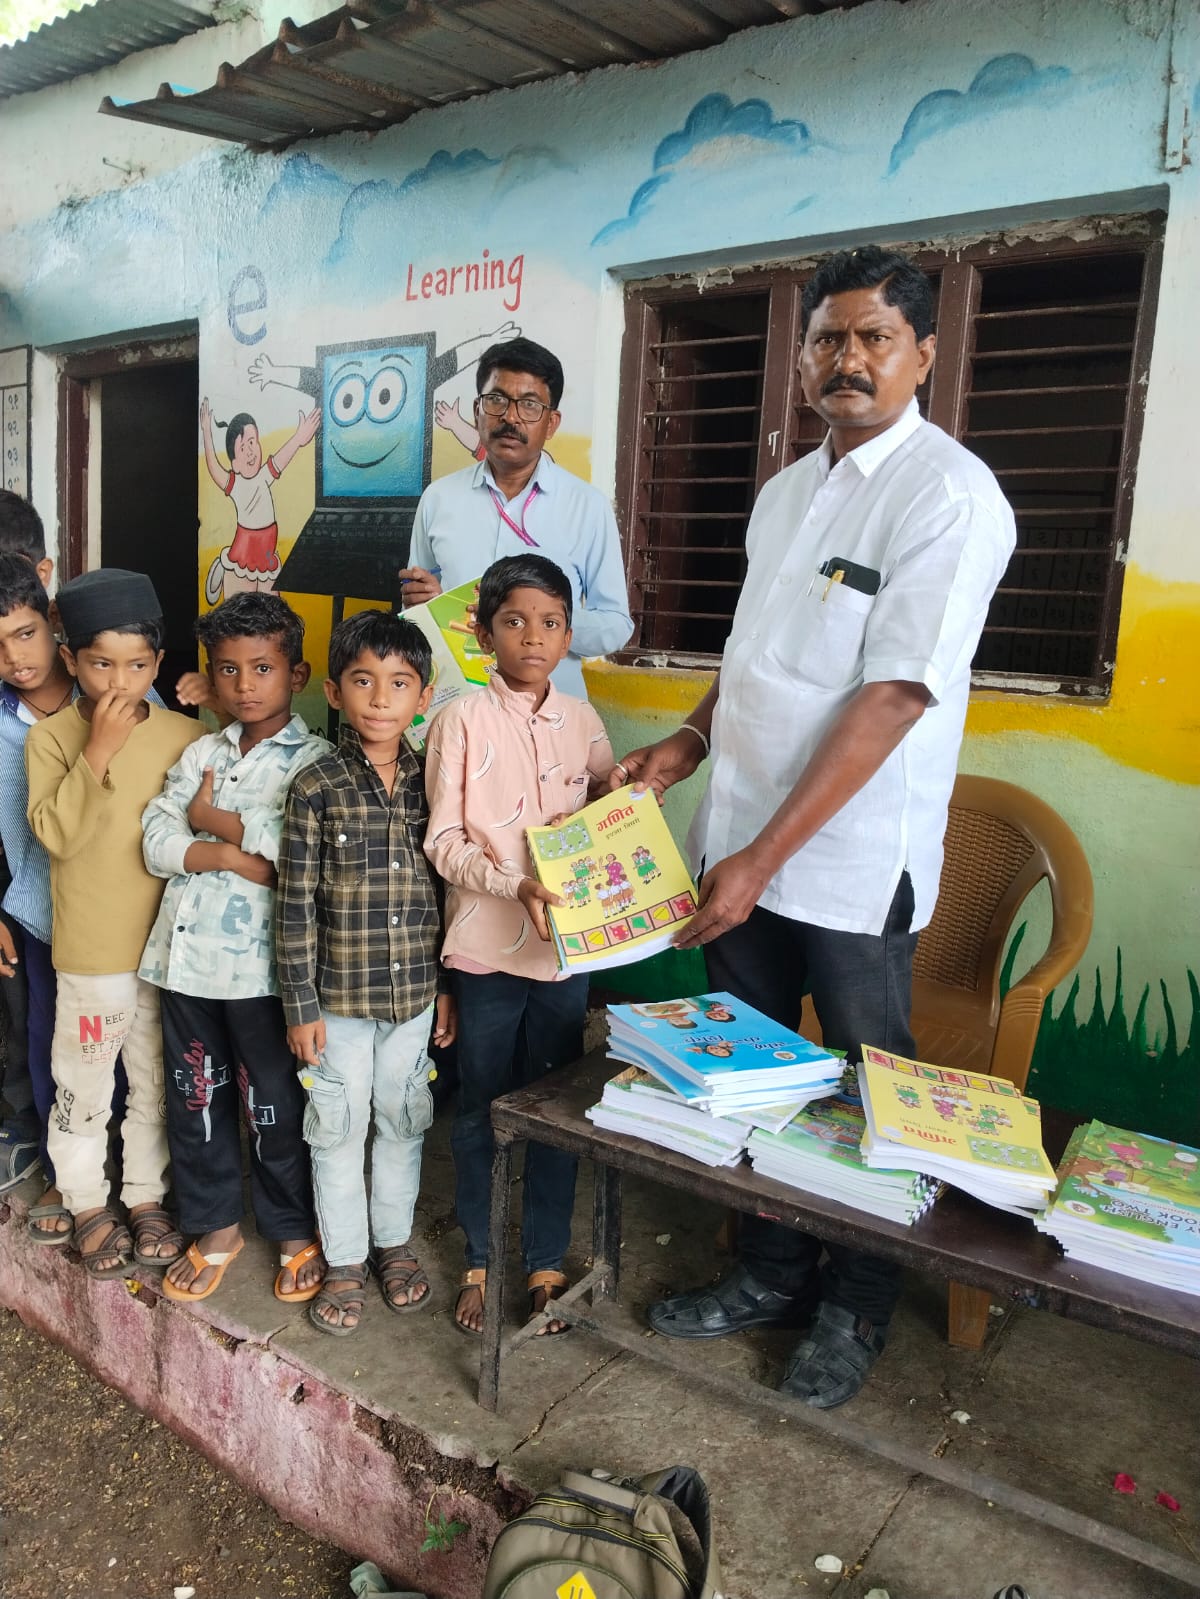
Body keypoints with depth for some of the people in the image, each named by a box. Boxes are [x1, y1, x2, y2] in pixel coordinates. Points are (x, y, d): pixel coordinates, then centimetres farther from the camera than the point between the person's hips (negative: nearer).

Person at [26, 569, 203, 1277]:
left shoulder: (186, 736, -5)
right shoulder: (51, 737, -7)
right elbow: (56, 835, -20)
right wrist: (98, 751, -25)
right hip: (89, 954, -1)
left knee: (158, 1083, 17)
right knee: (83, 1087, 14)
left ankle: (148, 1194, 37)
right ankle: (89, 1204, 36)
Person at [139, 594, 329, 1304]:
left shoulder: (312, 760, -6)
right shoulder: (200, 754, 10)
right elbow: (157, 840, 0)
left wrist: (211, 816, -9)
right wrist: (230, 855, -17)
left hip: (261, 962, -5)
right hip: (188, 955, 5)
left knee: (275, 1106, 8)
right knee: (195, 1097, 16)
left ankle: (297, 1233, 29)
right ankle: (217, 1225, 36)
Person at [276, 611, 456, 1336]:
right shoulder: (316, 787, -10)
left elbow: (453, 887, 3)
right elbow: (296, 904, -8)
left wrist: (449, 986, 3)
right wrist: (300, 1004, -8)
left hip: (416, 993, 2)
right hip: (339, 996, -2)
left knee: (404, 1122, 16)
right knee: (338, 1128, 12)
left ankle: (395, 1242, 37)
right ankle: (344, 1261, 30)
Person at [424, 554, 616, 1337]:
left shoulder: (582, 721, 3)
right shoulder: (463, 720, -7)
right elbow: (443, 841, -10)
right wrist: (515, 883, -24)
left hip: (567, 944, 3)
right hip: (487, 944, -3)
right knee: (482, 1110, 12)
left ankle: (547, 1260, 30)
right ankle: (481, 1259, 30)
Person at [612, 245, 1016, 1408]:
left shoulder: (948, 494, -12)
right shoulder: (788, 490, 13)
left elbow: (894, 696, -19)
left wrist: (767, 855, -21)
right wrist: (685, 747, 5)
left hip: (852, 863, -7)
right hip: (745, 842, 7)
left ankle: (855, 1310, 33)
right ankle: (769, 1274, 37)